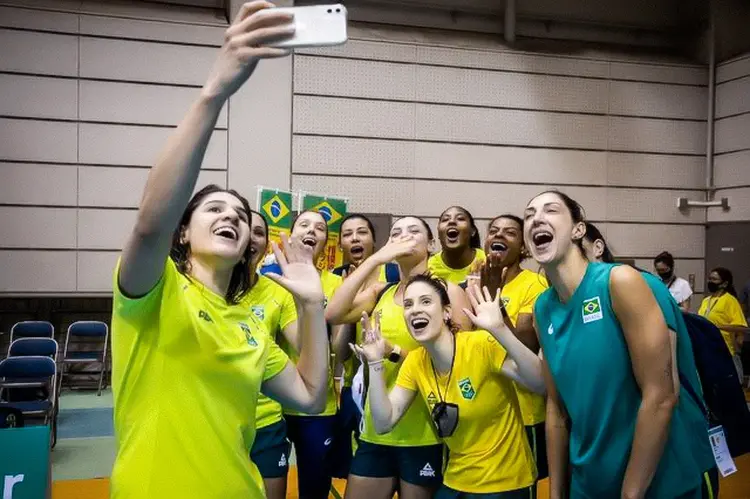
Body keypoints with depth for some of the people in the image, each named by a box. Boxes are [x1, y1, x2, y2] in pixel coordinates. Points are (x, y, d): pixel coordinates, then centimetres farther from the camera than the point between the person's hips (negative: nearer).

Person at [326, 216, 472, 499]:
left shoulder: (448, 291, -4)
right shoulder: (379, 292, 7)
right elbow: (332, 315, -10)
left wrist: (395, 352, -18)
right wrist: (374, 259, -12)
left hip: (426, 435, -4)